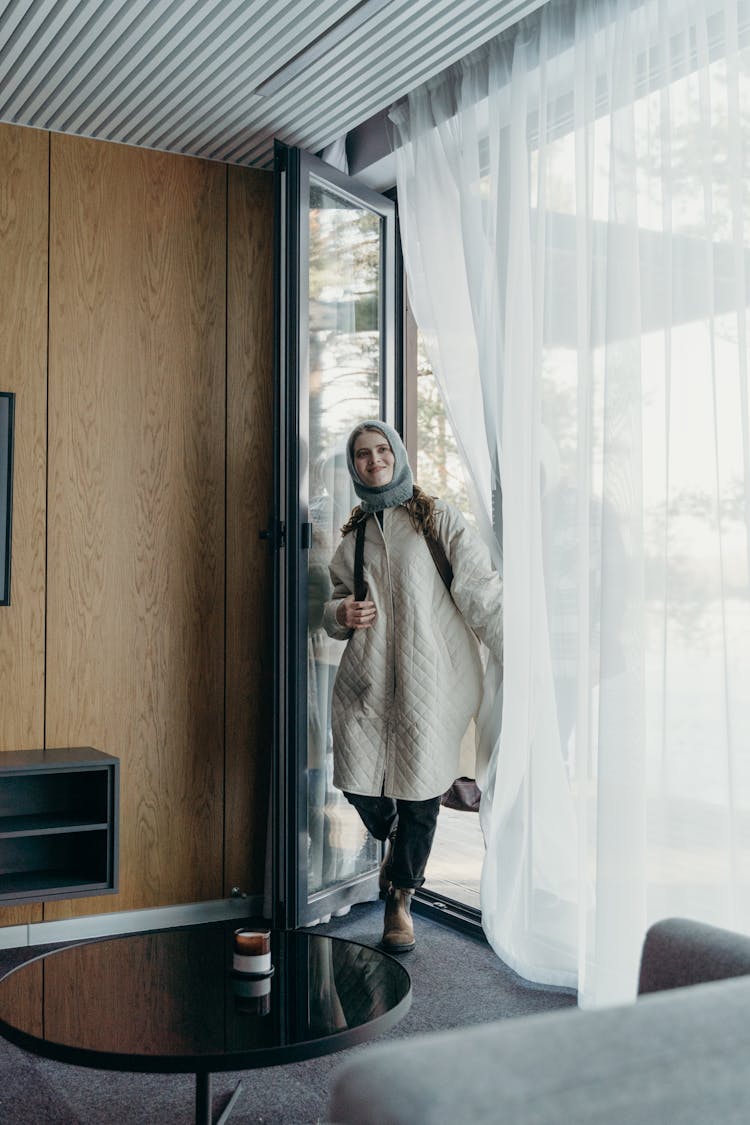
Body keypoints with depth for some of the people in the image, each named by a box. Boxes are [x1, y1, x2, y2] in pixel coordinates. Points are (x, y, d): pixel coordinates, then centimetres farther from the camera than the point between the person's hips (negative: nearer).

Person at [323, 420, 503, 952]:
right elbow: (335, 603, 24)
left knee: (420, 789, 0)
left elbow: (482, 590, -3)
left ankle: (401, 897, 23)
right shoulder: (354, 536, 14)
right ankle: (395, 843, 35)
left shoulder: (439, 518, 2)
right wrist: (340, 614, -1)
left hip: (429, 676, -3)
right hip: (368, 676, 4)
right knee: (359, 781, -1)